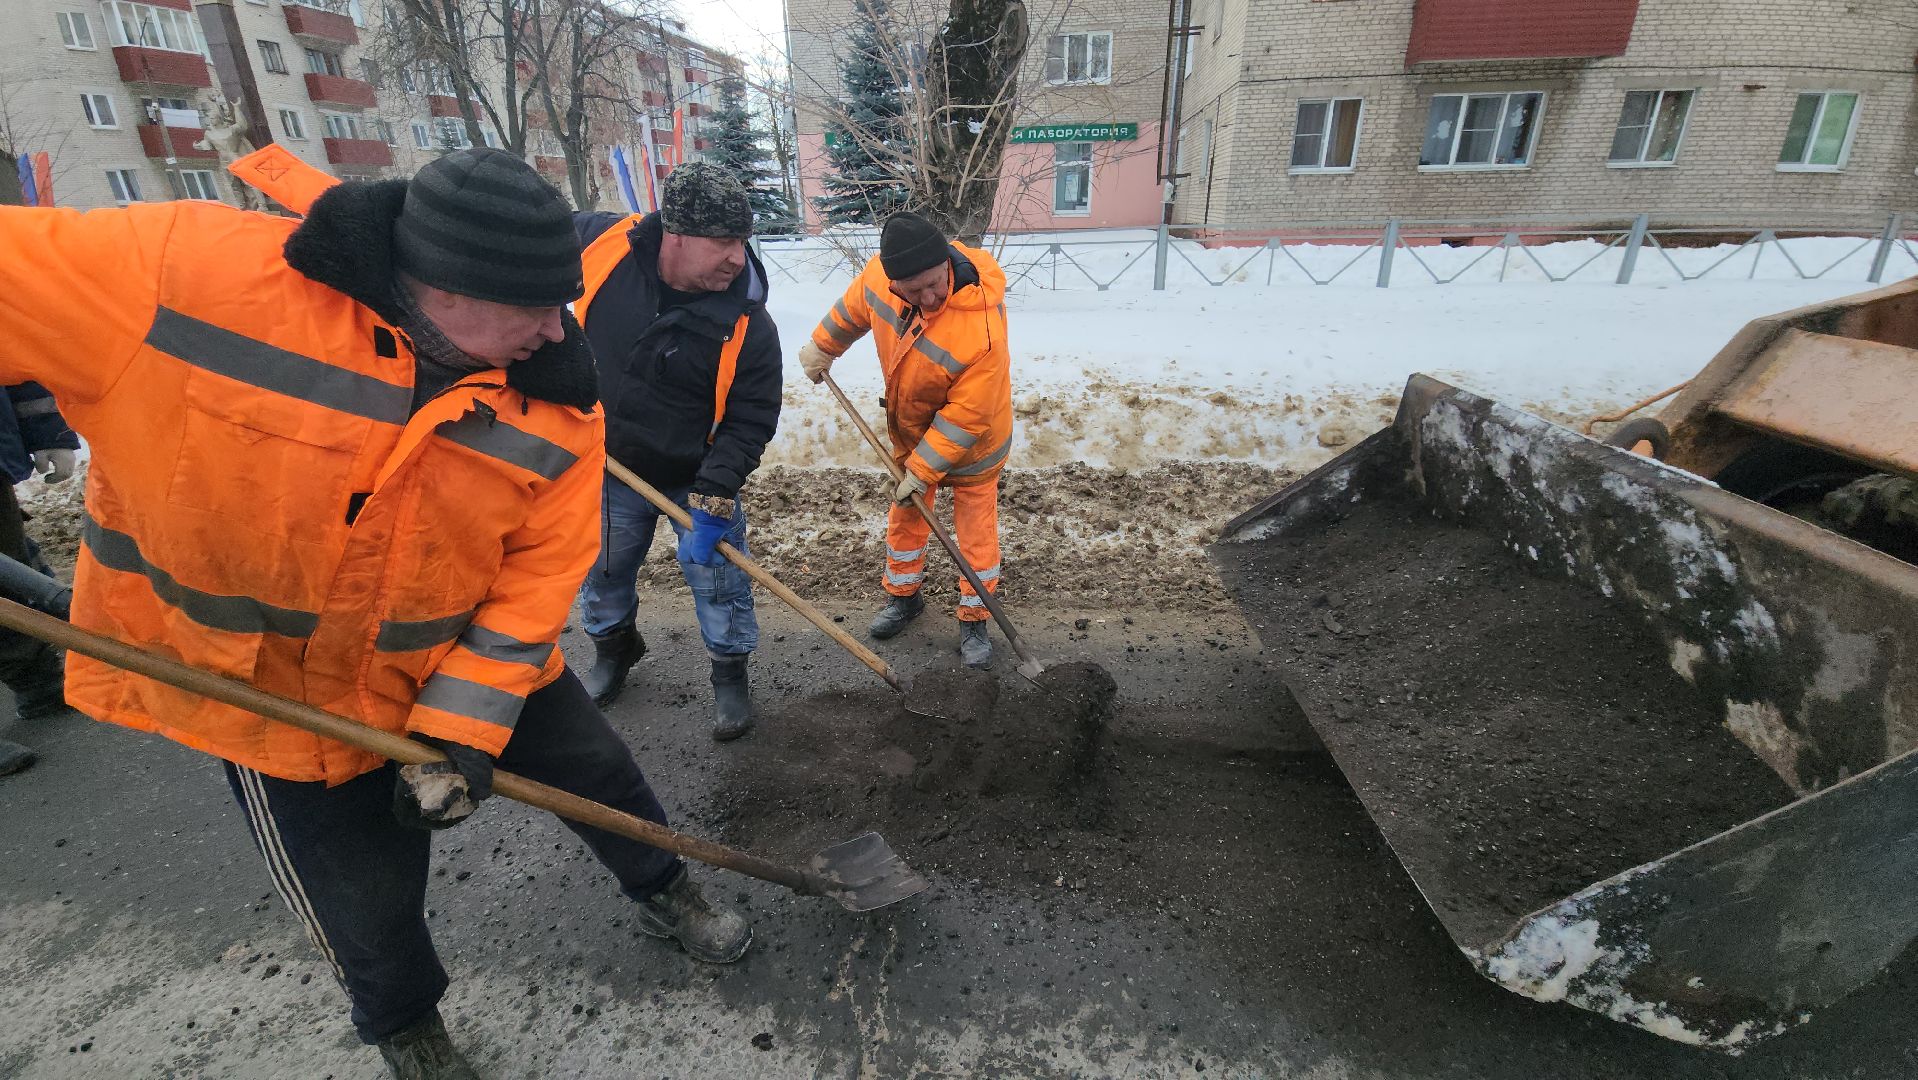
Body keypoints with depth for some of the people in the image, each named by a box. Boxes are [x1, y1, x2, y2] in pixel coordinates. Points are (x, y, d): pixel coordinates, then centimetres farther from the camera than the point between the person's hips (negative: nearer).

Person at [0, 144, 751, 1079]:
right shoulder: (176, 273, -27)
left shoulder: (553, 407, -19)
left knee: (600, 774, 16)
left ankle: (661, 895, 50)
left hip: (471, 662, 2)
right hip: (265, 686, -1)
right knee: (365, 906, 15)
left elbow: (536, 578, -15)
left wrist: (464, 728, -19)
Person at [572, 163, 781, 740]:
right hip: (606, 470, 3)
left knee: (718, 583, 6)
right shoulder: (597, 243, -20)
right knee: (600, 575, 21)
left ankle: (729, 675, 31)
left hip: (696, 479, -2)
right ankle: (613, 647, 51)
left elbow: (749, 423, -19)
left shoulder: (748, 323, -24)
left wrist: (712, 500, -26)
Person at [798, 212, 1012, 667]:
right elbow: (853, 308, 2)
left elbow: (965, 417, -31)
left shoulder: (982, 328, -40)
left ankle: (974, 620, 23)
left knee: (976, 528, 5)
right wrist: (822, 346, 15)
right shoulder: (880, 274, -23)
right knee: (905, 515, 19)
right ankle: (904, 595, 40)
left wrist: (923, 468, -24)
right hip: (911, 428, 6)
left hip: (970, 439, -5)